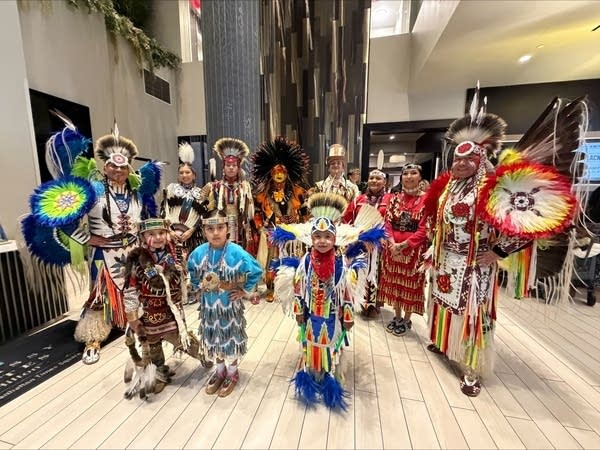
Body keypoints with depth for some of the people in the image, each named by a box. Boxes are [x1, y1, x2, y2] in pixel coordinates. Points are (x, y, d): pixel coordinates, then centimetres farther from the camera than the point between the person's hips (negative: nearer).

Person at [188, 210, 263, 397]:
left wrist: (245, 291, -11)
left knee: (230, 339, 14)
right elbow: (192, 273, 12)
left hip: (230, 305, -4)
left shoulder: (236, 252, -24)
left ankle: (232, 373, 40)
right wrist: (199, 288, 5)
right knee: (214, 339, 21)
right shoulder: (198, 253, -9)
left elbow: (256, 271, -16)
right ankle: (220, 371, 46)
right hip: (209, 305, 4)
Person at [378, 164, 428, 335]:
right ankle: (397, 316, 32)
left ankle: (407, 320, 28)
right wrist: (392, 243, -14)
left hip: (414, 249, -4)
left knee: (411, 283, 8)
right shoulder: (395, 198, 6)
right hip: (393, 247, 4)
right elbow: (388, 223, 1)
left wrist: (403, 244, -19)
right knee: (394, 281, 13)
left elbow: (424, 229, -12)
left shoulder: (426, 200, -6)